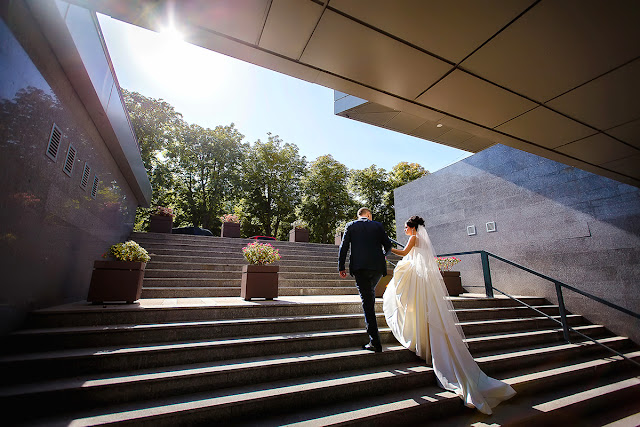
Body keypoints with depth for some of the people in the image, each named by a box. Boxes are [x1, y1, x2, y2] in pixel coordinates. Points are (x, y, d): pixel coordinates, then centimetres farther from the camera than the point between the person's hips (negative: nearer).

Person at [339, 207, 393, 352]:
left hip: (360, 267, -2)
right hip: (378, 266, 3)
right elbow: (388, 245, 8)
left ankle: (375, 342, -2)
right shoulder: (378, 225, 11)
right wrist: (383, 254, 30)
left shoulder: (350, 225, 9)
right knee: (370, 292, 27)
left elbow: (343, 247, 2)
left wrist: (341, 267, 5)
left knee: (367, 301, -1)